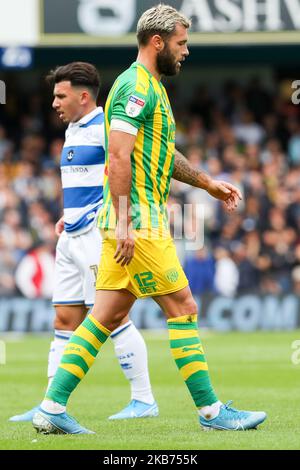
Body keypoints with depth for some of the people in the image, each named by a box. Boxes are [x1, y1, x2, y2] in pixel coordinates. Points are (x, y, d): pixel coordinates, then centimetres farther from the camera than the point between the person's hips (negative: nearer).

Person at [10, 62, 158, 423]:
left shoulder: (106, 128, -12)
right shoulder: (73, 130, 18)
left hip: (97, 237, -9)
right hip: (72, 238, 9)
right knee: (64, 321, 7)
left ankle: (144, 400, 0)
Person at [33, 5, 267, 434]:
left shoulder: (150, 87, 19)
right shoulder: (136, 86, -13)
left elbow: (163, 154, 32)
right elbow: (119, 156, -20)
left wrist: (209, 184, 33)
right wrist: (124, 224, -23)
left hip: (132, 225, 10)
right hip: (138, 222, -10)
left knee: (107, 318, 7)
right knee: (183, 309, -4)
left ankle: (52, 408, 5)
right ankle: (211, 411, 1)